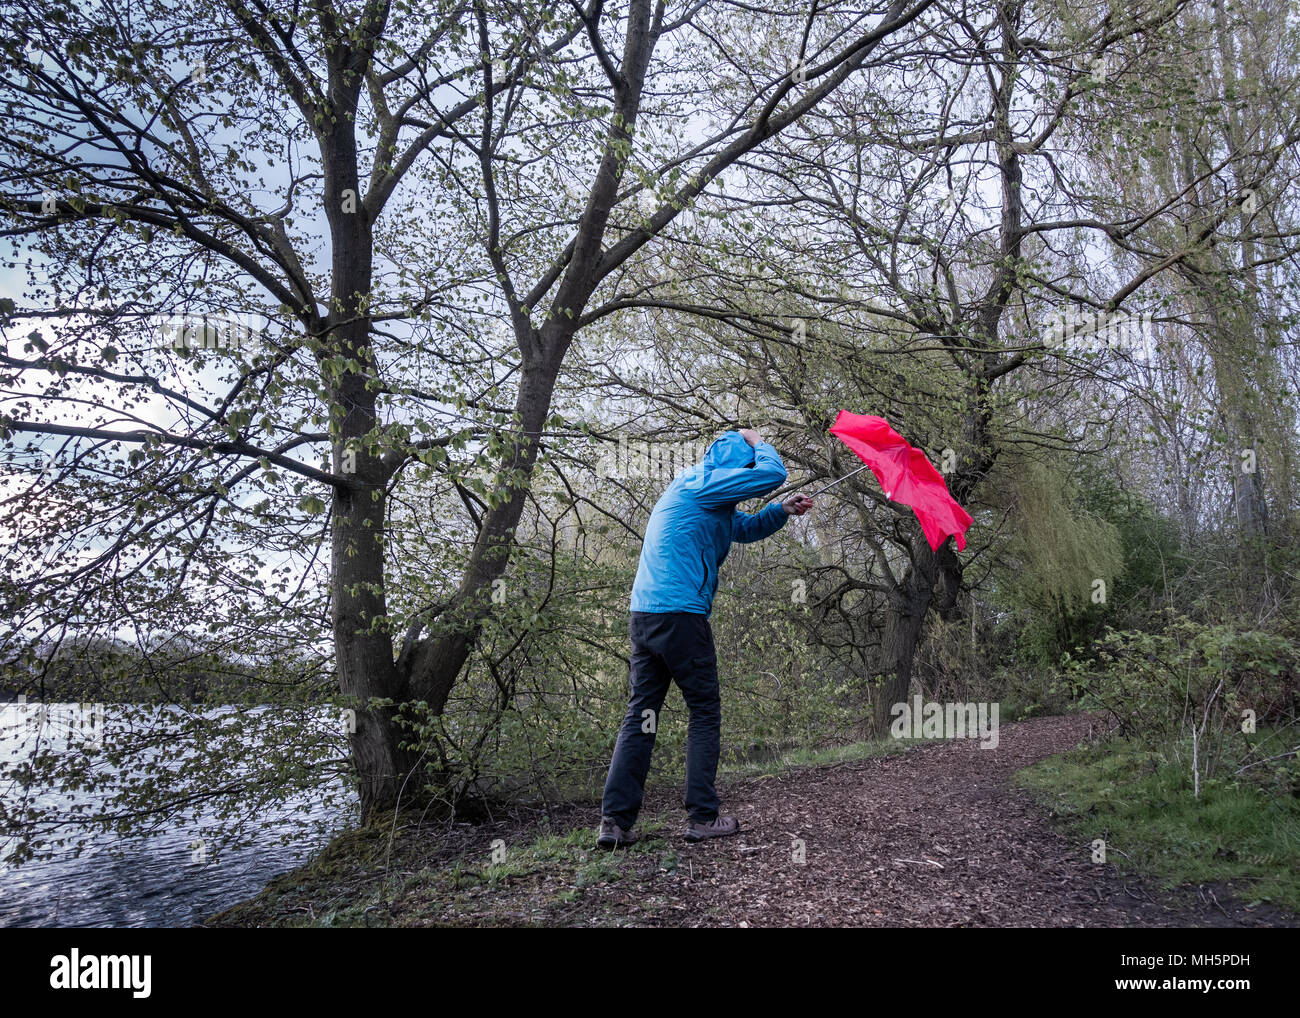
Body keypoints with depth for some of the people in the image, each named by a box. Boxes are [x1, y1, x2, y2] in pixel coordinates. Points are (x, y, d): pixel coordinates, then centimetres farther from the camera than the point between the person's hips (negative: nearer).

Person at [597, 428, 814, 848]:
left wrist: (783, 511, 16)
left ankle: (615, 821, 4)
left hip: (644, 615, 9)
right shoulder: (702, 483, -5)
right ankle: (702, 817, 5)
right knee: (705, 712, 2)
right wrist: (754, 440, 13)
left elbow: (746, 528, 32)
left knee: (640, 715, 6)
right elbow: (772, 472, -8)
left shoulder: (693, 490, 25)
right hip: (680, 614, -9)